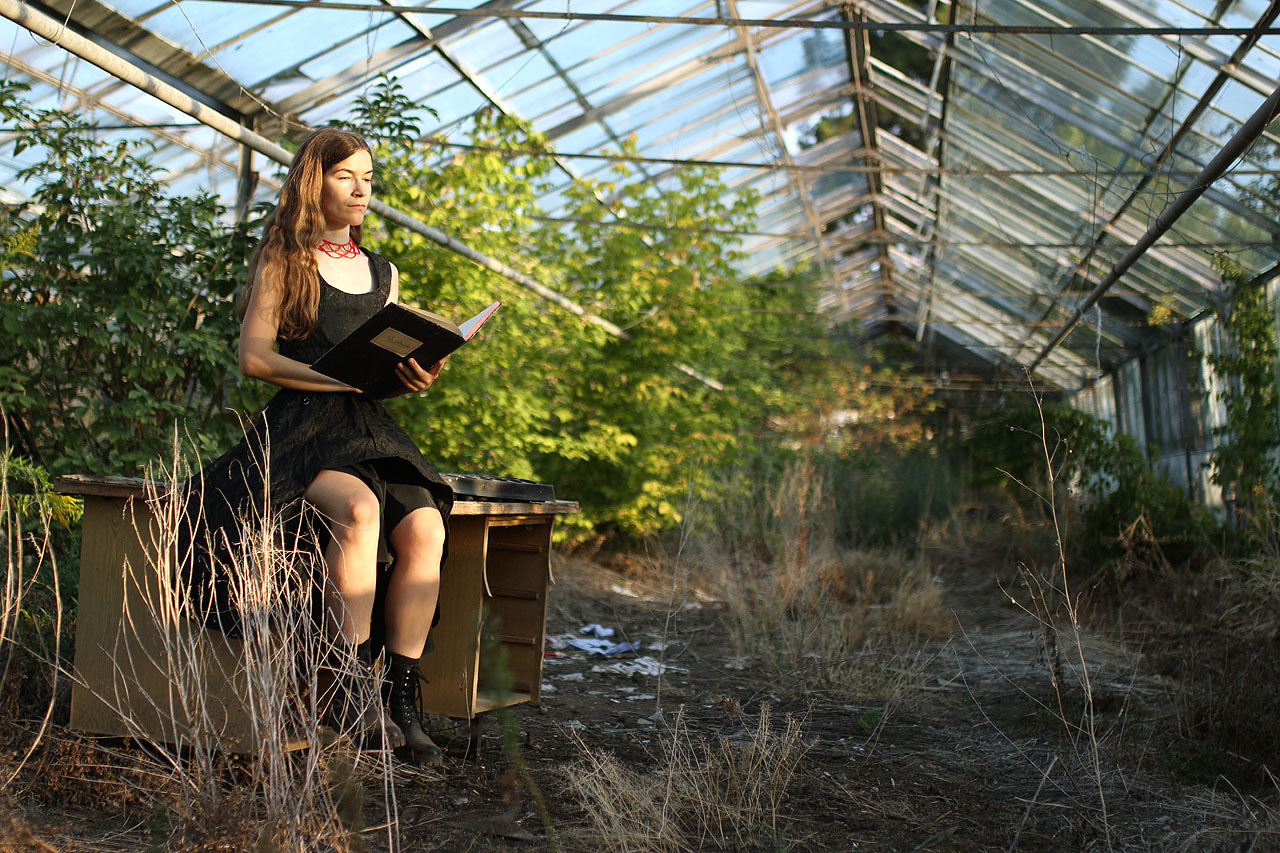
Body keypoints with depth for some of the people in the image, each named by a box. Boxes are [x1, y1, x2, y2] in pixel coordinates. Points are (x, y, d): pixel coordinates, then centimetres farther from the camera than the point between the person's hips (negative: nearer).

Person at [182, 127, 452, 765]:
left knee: (424, 526, -25)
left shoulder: (382, 273, 22)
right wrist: (344, 376, -15)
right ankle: (349, 691, -31)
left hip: (369, 429, 4)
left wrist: (417, 377, -3)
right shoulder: (282, 259, 8)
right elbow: (254, 357, -3)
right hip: (299, 425, -4)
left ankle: (402, 697, -22)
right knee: (358, 509, -36)